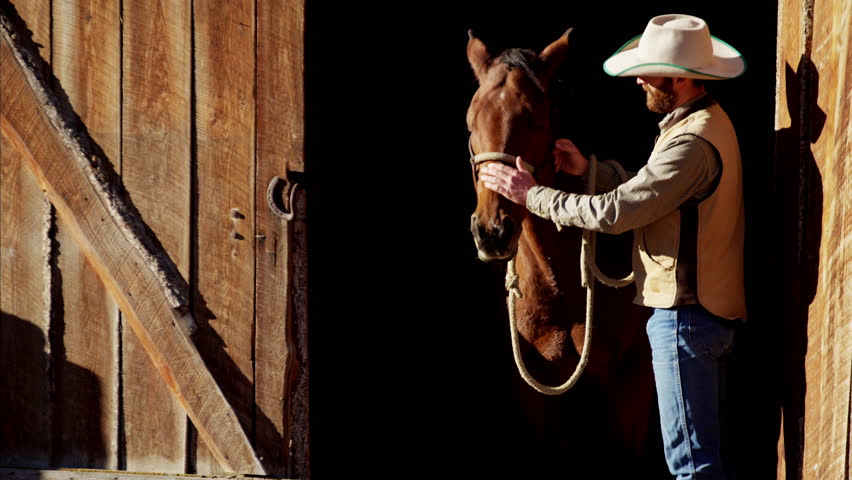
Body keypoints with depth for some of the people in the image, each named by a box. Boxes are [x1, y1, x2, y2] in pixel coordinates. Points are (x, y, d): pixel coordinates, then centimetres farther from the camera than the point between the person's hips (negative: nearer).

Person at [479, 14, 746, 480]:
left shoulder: (693, 142, -23)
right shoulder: (708, 122, 11)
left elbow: (615, 212, -23)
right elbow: (649, 187, 21)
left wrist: (532, 194, -13)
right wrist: (589, 169, 9)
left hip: (685, 315, -11)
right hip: (709, 310, 11)